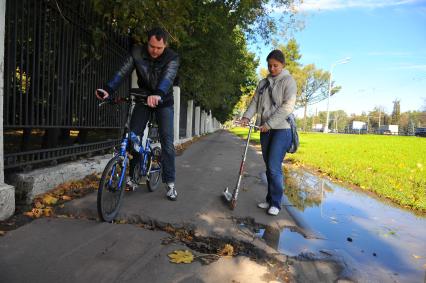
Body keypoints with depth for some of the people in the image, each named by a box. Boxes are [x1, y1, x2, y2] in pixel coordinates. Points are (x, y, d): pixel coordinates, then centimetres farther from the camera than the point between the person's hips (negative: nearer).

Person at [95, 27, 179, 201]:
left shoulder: (172, 58, -19)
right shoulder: (137, 52, -13)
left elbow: (168, 77, -37)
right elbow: (123, 72, -22)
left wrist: (158, 95, -57)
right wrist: (108, 90, -38)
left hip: (163, 101, -2)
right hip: (143, 98, 2)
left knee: (167, 141, -10)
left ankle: (170, 183, -3)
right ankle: (131, 176, 8)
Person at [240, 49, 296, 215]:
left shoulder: (288, 81, -2)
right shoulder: (263, 83, 16)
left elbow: (287, 107, -12)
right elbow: (255, 102, 9)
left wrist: (269, 124, -18)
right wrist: (247, 116, -10)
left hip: (282, 129, -6)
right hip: (265, 129, 6)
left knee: (274, 166, -11)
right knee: (269, 166, 10)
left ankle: (276, 203, 2)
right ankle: (270, 199, 20)